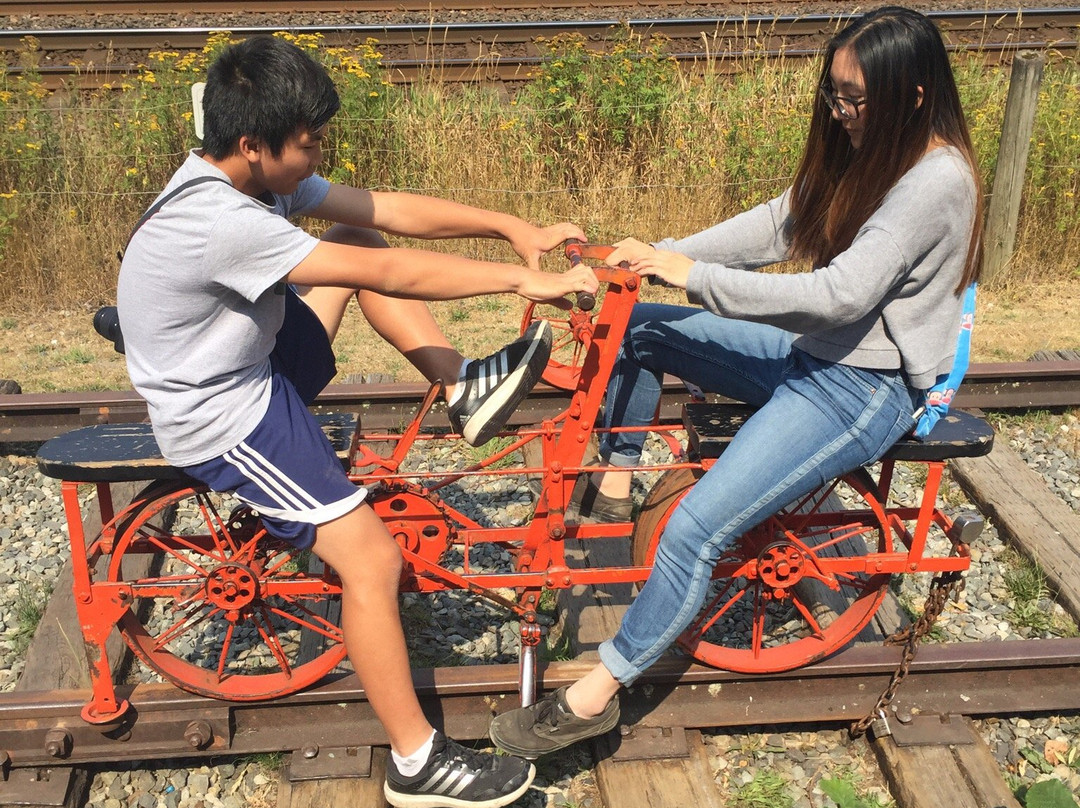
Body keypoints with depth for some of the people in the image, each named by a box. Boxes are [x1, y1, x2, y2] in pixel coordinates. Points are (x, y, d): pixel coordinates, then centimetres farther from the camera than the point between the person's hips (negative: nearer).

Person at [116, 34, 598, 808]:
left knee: (358, 243, 8)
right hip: (223, 418, -10)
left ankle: (464, 389, 7)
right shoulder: (221, 221, -32)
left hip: (258, 364, 10)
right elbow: (390, 274, -32)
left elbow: (388, 208, -4)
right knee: (372, 558, -14)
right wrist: (523, 280, -26)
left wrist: (515, 227, -10)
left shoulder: (256, 174, -4)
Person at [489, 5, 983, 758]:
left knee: (695, 531, -21)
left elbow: (838, 295, -30)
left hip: (865, 388, -9)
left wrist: (691, 273, -27)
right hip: (812, 349, 10)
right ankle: (612, 490, 14)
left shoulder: (935, 181, -23)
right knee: (637, 327, 4)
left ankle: (595, 696, -7)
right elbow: (778, 224, 3)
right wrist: (660, 257, -11)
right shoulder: (867, 153, 5)